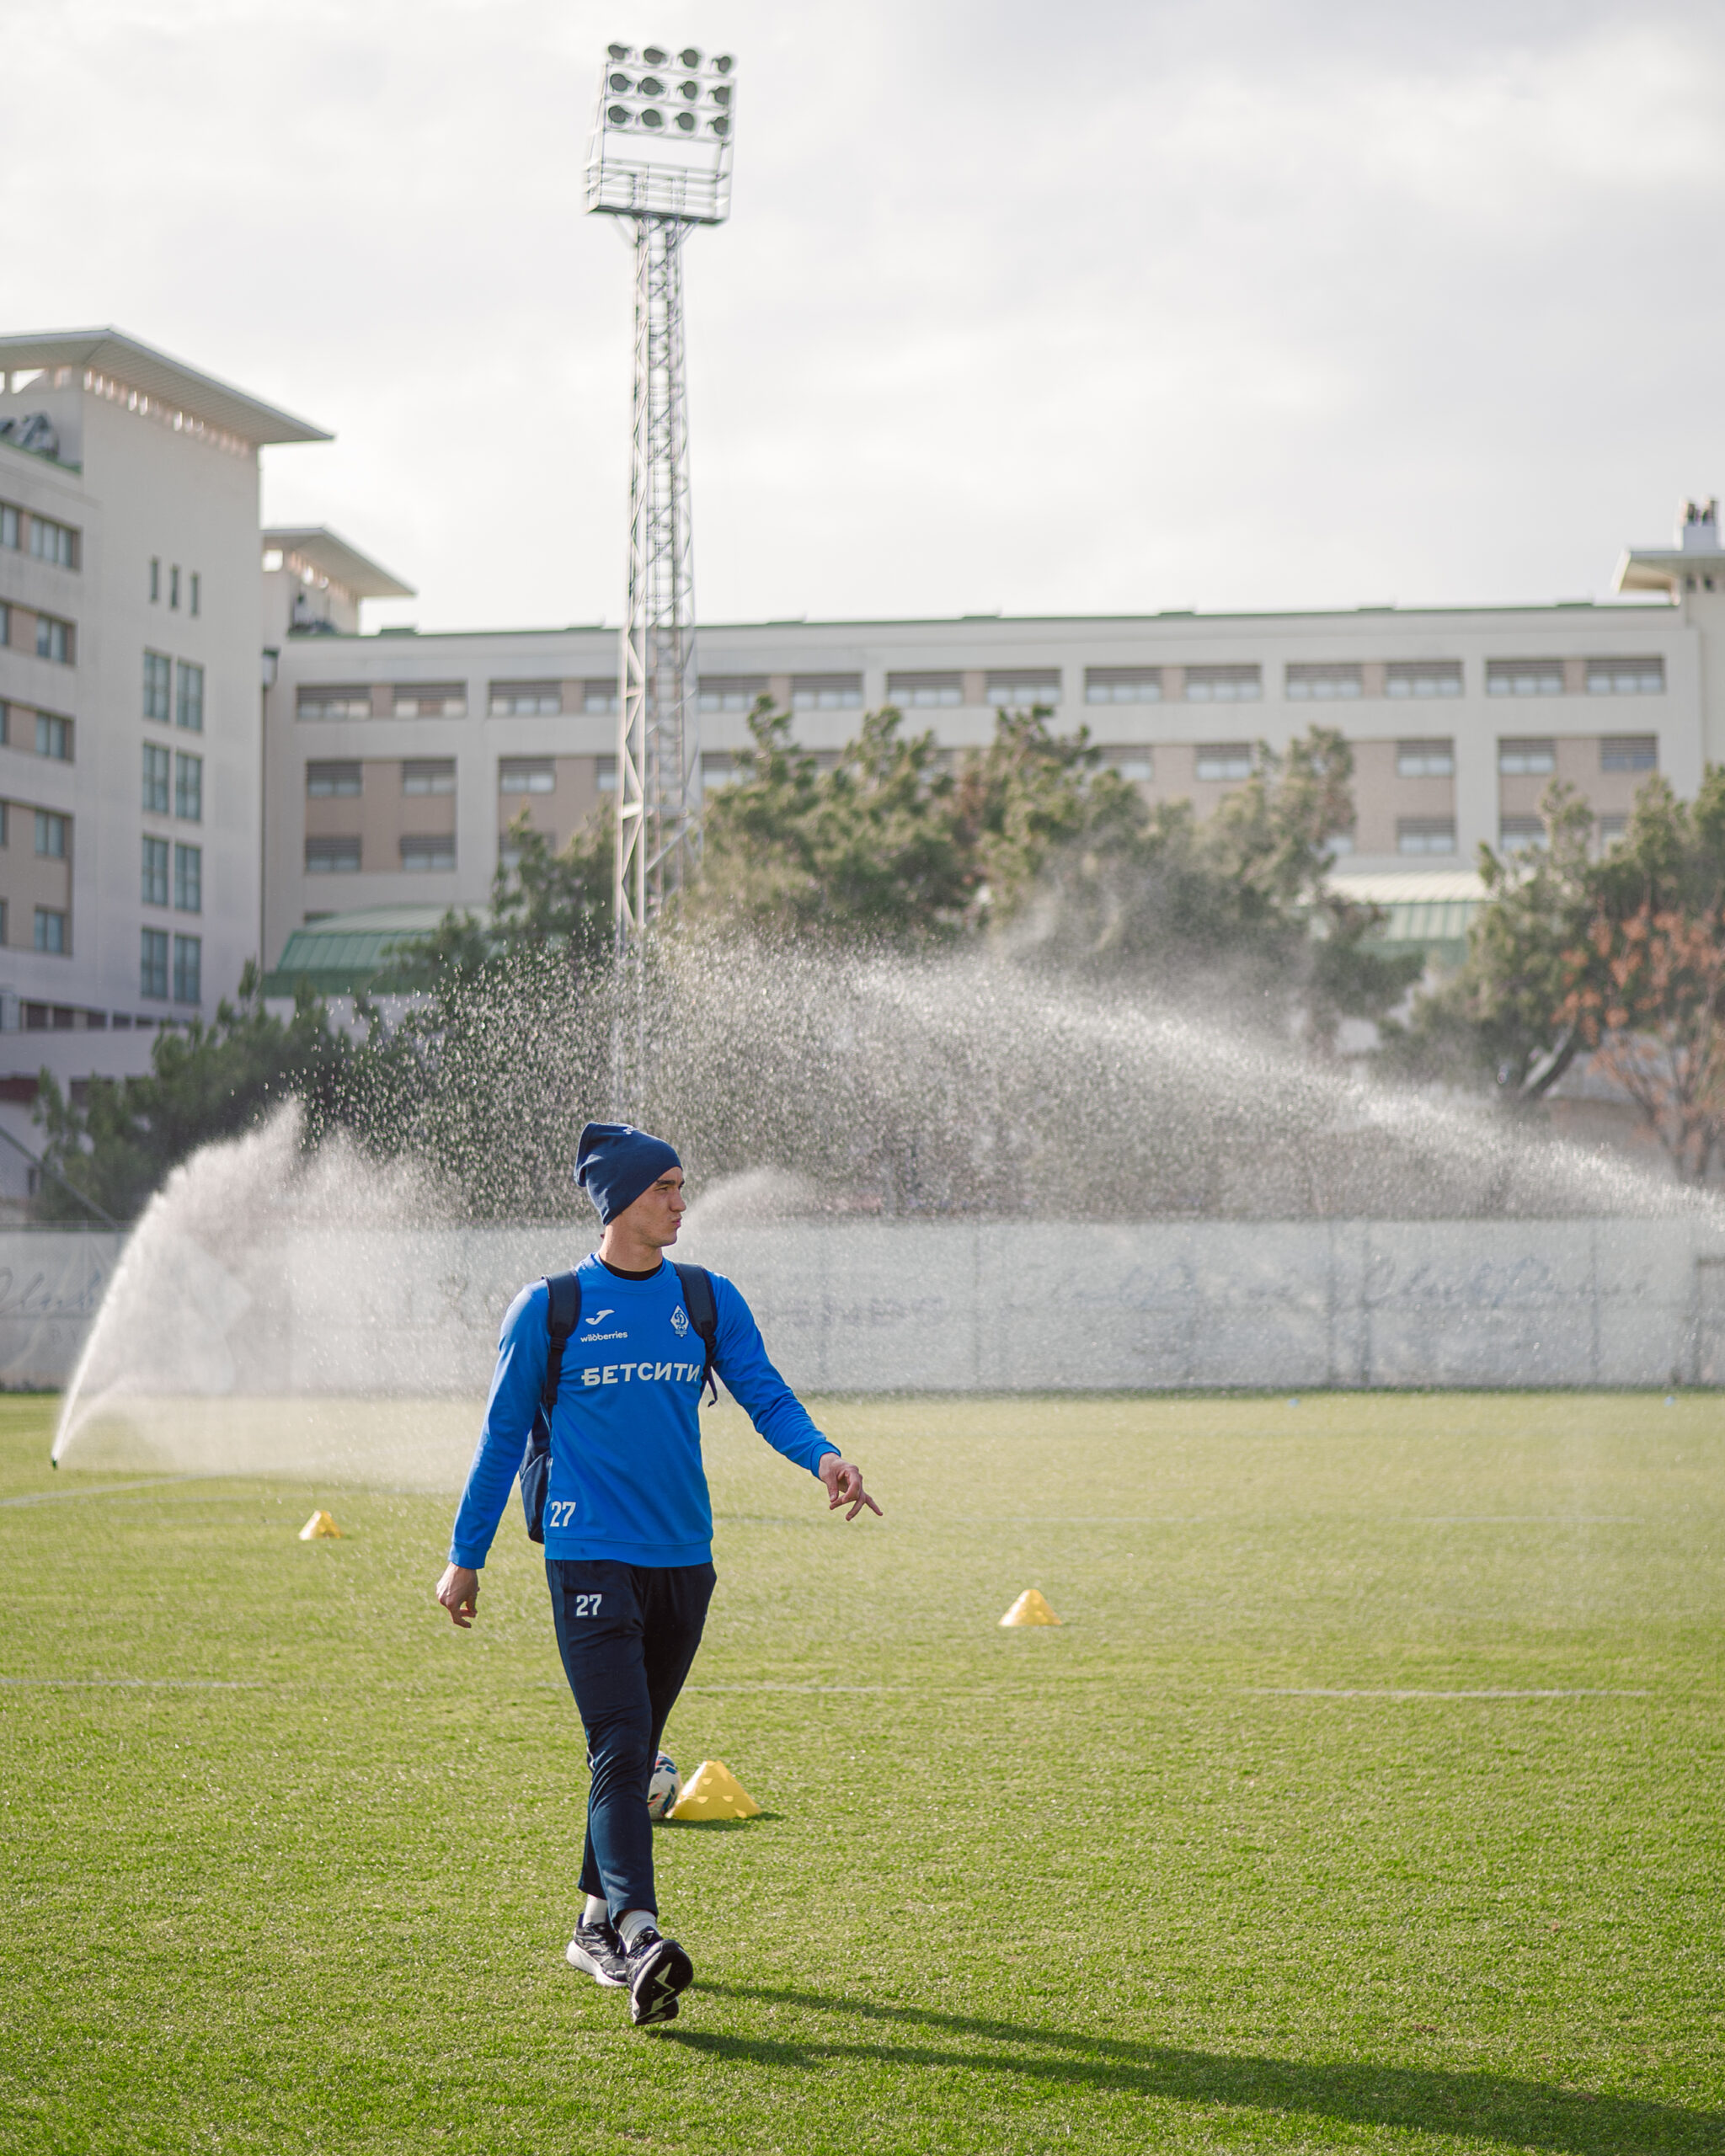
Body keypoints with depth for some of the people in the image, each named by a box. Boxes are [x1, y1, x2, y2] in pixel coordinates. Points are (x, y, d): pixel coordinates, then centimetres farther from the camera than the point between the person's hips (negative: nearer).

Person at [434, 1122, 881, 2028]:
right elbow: (503, 1434, 5)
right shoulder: (550, 1308, -1)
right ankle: (637, 1935, -25)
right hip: (589, 1556, -4)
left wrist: (821, 1457, -18)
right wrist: (465, 1556, 7)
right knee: (619, 1743, -16)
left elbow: (766, 1396, 2)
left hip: (684, 1559, 4)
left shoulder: (708, 1300, 9)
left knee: (635, 1749, 13)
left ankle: (596, 1924, 26)